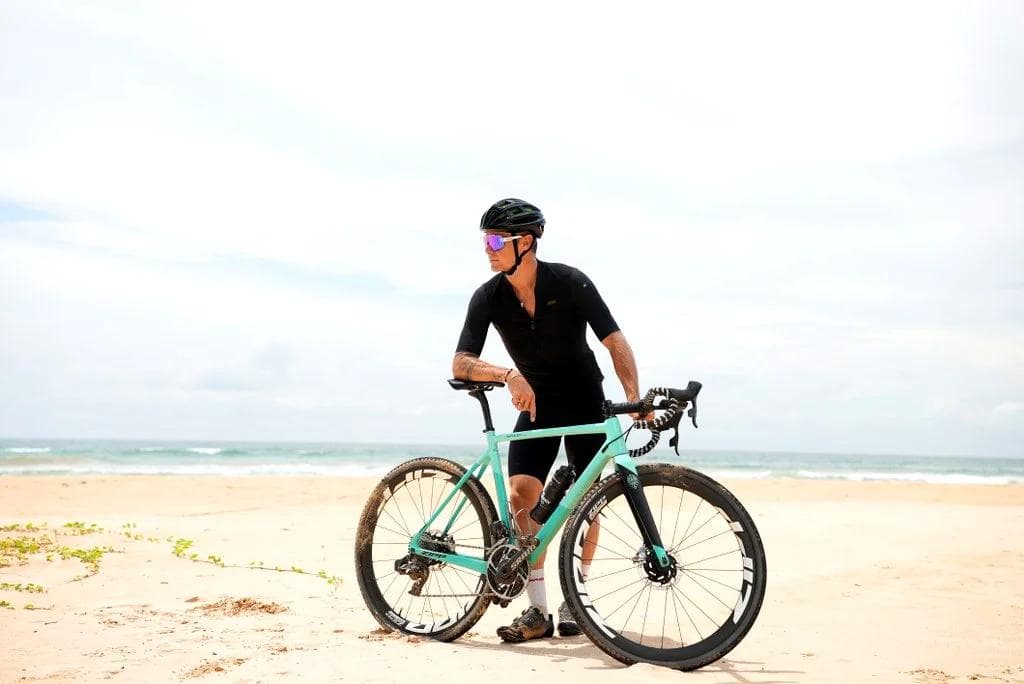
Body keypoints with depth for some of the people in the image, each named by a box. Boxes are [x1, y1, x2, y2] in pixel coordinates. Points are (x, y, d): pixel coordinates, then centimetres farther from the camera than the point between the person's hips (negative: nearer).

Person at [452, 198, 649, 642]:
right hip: (535, 404, 2)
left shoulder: (570, 283, -19)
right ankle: (537, 611, -8)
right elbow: (461, 363, -19)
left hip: (585, 403, -2)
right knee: (520, 496, -14)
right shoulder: (488, 298, -13)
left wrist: (633, 396, -36)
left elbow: (615, 341, -22)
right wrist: (508, 376, -38)